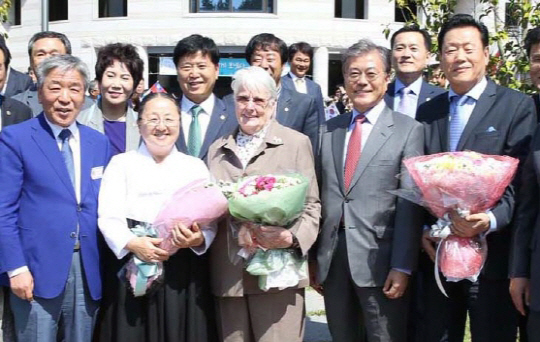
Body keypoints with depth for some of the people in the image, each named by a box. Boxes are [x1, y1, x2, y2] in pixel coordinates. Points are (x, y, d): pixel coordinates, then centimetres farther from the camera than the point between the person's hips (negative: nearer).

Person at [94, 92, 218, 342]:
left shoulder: (196, 166, 14)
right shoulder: (121, 163, 9)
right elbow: (108, 217, -2)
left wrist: (199, 239, -17)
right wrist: (132, 243, -21)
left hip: (183, 273, 1)